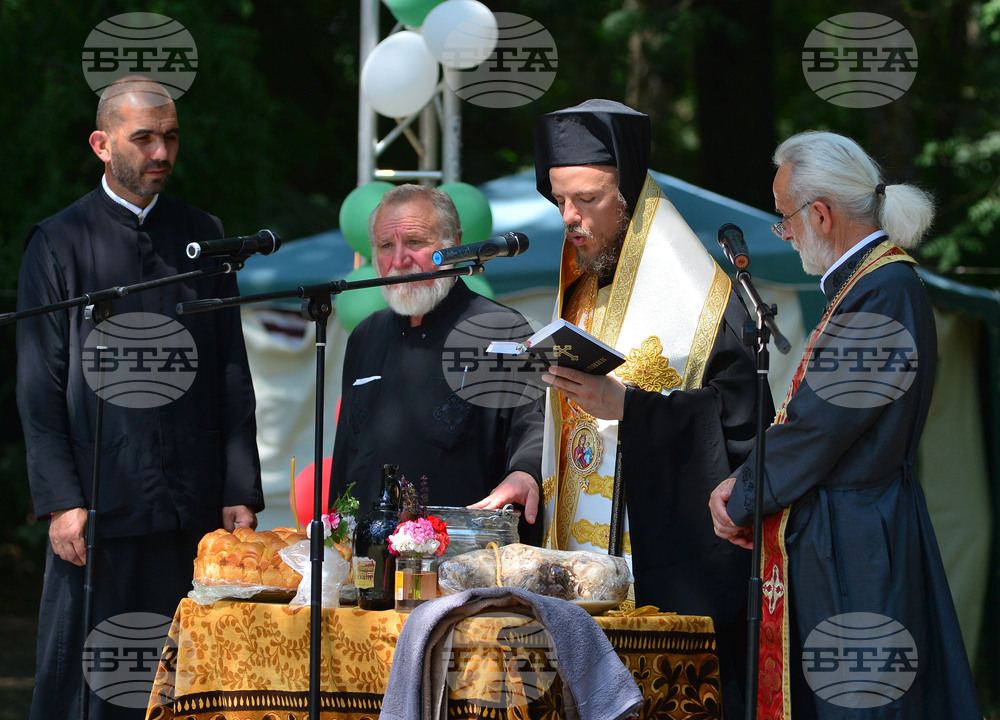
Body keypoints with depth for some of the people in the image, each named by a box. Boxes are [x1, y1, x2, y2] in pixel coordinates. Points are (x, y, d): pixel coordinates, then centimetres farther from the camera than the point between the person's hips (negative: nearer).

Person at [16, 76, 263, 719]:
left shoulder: (203, 237, 13)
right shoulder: (59, 243, 3)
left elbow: (233, 376, 13)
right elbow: (39, 388, 0)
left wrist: (241, 492, 5)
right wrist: (61, 501, -8)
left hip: (196, 505, 3)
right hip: (100, 507, -3)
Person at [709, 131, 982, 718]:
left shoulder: (882, 295, -18)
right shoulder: (869, 283, 14)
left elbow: (818, 428, -19)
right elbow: (815, 418, 16)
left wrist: (742, 501, -5)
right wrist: (746, 483, 2)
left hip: (853, 545, -10)